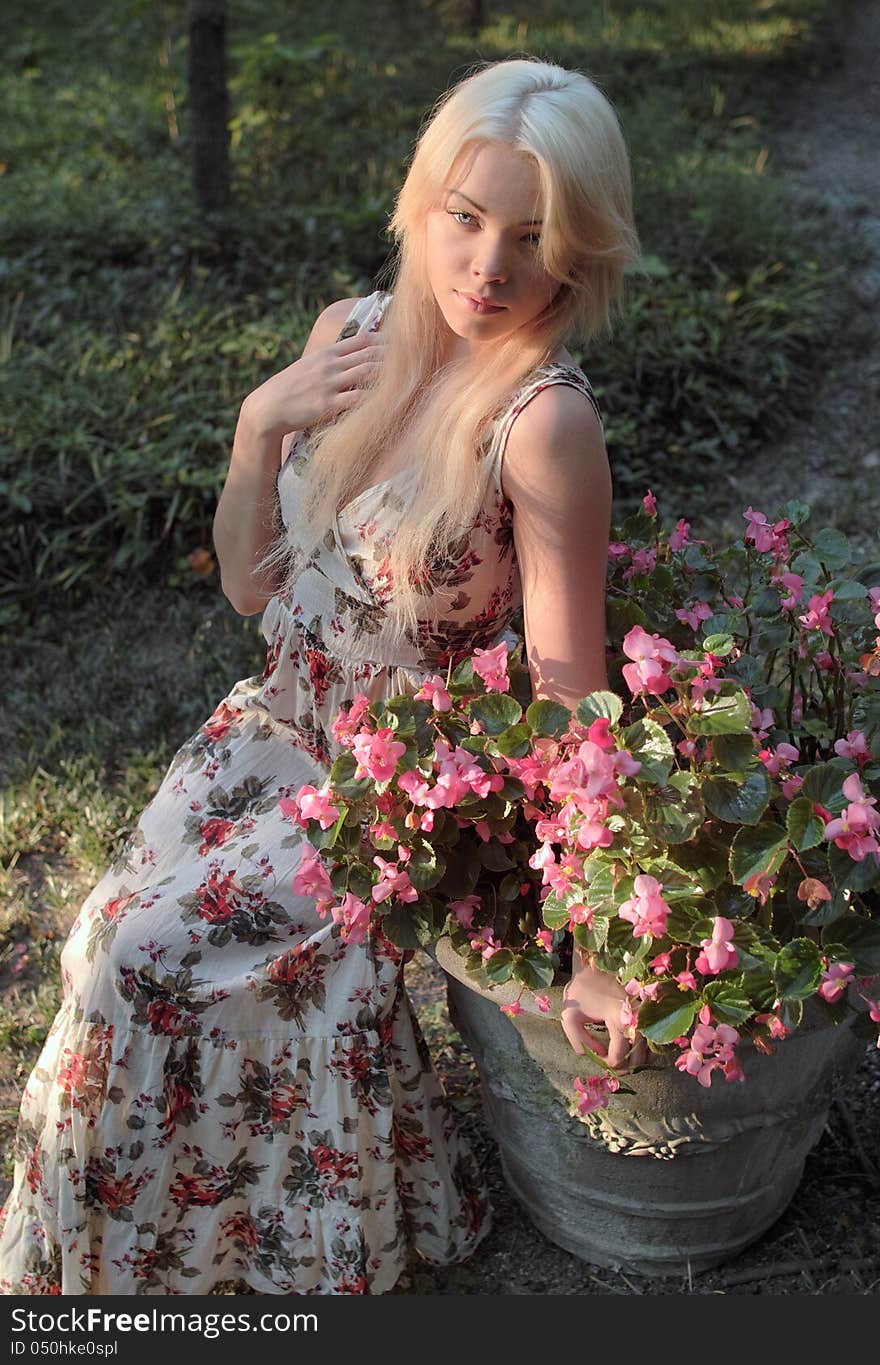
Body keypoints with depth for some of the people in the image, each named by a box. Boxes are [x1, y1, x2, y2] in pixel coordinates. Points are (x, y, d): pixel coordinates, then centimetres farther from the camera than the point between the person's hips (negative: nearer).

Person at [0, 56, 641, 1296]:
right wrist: (259, 423, -14)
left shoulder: (544, 421, -26)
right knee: (127, 928, -8)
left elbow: (568, 695, -24)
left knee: (157, 957, -11)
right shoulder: (352, 337, -5)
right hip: (287, 730, 6)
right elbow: (252, 585, 1)